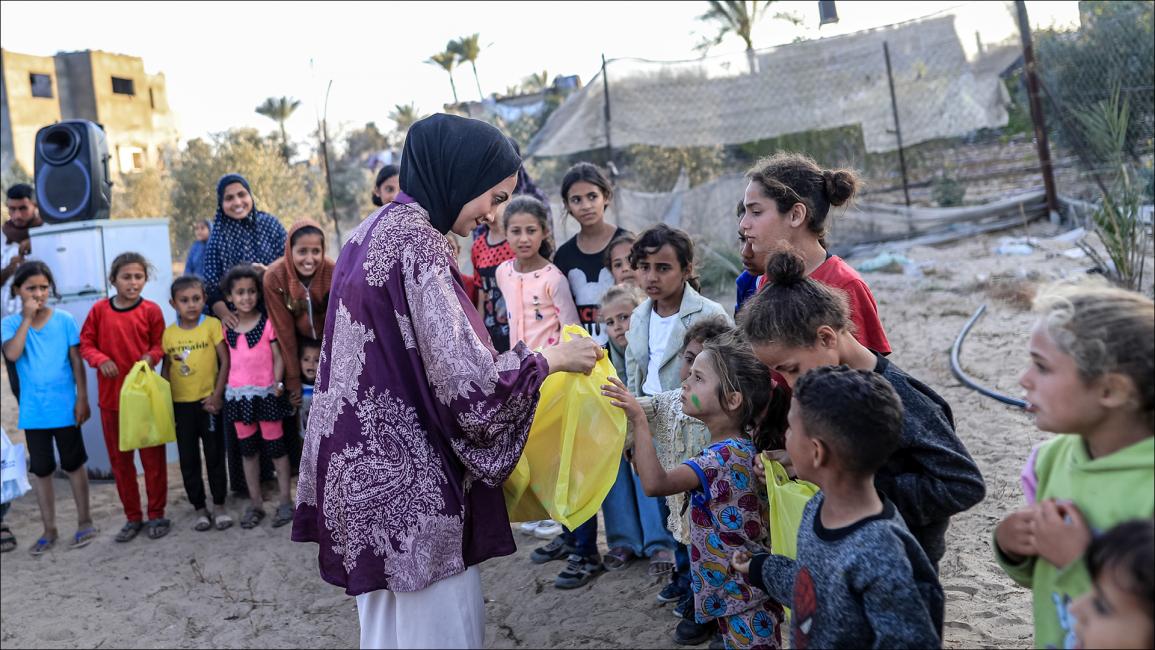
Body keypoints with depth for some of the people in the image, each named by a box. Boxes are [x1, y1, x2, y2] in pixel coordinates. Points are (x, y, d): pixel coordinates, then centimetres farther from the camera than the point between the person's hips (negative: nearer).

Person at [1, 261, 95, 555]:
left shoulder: (64, 320, -5)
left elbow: (77, 362, -3)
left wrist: (82, 399, -6)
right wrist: (28, 317, -20)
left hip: (65, 409, -1)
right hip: (33, 413, 1)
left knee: (73, 465, 11)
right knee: (42, 471, 11)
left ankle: (85, 522, 24)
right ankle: (49, 530, 22)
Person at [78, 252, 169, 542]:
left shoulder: (151, 310, -5)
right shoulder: (99, 310, -1)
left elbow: (160, 345, 1)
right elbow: (85, 343, 3)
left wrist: (151, 356, -19)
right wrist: (101, 359, -15)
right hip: (111, 396, 2)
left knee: (153, 457, 5)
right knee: (119, 459, 11)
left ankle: (157, 514, 19)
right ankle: (132, 517, 24)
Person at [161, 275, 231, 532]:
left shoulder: (212, 325, -7)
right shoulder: (168, 333, 2)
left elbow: (225, 361, -7)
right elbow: (166, 368, 8)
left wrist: (217, 395, -11)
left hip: (208, 402, -3)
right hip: (181, 404, 3)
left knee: (214, 454, 7)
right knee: (188, 458, 9)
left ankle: (219, 506, 19)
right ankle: (200, 508, 20)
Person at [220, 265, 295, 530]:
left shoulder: (268, 323, -6)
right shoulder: (227, 328, 5)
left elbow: (278, 357, -6)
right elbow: (227, 361, 10)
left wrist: (277, 383, -17)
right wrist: (220, 391, 5)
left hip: (266, 393, -4)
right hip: (238, 394, 4)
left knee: (275, 446, 3)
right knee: (247, 449, 11)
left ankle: (285, 500, 12)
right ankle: (255, 503, 21)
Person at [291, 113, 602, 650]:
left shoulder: (374, 232, 11)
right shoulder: (416, 241, -18)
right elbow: (464, 380, -23)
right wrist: (550, 358, -10)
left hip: (366, 464, 10)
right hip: (405, 474, -10)